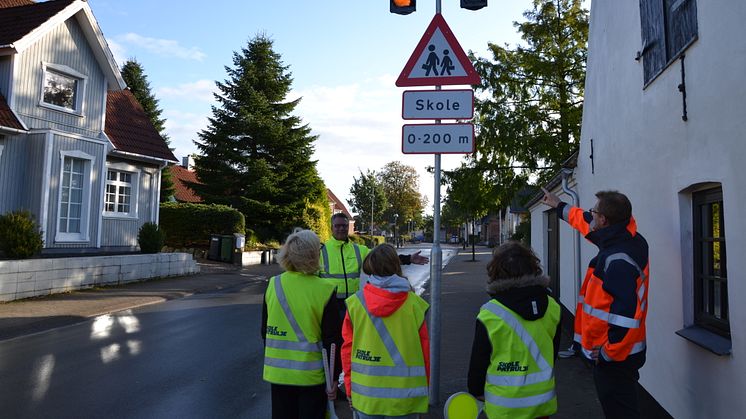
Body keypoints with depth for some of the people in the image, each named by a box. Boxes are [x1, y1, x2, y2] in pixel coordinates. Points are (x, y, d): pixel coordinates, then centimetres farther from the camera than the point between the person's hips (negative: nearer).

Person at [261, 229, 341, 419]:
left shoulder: (273, 285, -4)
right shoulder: (324, 291, -16)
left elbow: (265, 331, 7)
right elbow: (332, 340, -11)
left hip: (278, 372, 4)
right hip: (311, 375, -3)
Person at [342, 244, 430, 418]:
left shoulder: (355, 303, -5)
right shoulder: (414, 303, -8)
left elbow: (347, 348, 0)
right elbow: (424, 350, -2)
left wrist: (350, 388, 12)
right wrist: (424, 388, 12)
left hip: (365, 396, 1)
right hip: (405, 396, -1)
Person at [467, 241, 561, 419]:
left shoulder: (490, 314, -18)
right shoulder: (552, 308, -5)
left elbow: (478, 359, -8)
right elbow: (553, 352, 8)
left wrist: (476, 391, 8)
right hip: (542, 400, 4)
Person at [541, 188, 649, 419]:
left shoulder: (618, 261, -28)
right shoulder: (625, 237, 3)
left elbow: (626, 316, -32)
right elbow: (588, 223, 22)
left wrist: (608, 353, -22)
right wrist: (560, 206, 33)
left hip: (614, 358, -10)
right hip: (612, 351, 10)